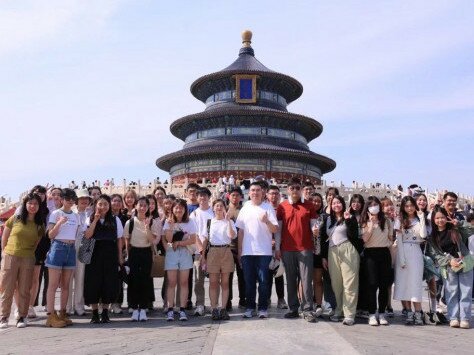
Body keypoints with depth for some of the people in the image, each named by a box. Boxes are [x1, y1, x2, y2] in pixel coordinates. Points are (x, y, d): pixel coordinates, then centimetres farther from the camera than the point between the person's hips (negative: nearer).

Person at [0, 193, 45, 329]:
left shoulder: (40, 224, 5)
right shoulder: (14, 219, 2)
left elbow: (38, 242, 10)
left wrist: (29, 253, 5)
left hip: (28, 260, 1)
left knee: (24, 290, 5)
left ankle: (22, 317, 14)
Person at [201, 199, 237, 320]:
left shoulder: (229, 222, 6)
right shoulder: (209, 222, 9)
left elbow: (233, 236, -11)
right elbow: (205, 240, 9)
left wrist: (228, 221, -16)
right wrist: (203, 255, 4)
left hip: (226, 251, 0)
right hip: (213, 251, 1)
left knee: (225, 282, 3)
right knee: (213, 282, 0)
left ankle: (223, 309, 9)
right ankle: (214, 309, 5)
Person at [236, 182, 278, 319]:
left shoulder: (268, 207, 1)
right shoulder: (245, 208, 9)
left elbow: (275, 230, -5)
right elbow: (240, 230, 12)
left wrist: (267, 221, -25)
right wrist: (239, 250, 9)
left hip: (264, 251, -3)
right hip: (247, 251, 3)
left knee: (263, 281, 2)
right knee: (249, 281, 8)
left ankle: (263, 308, 13)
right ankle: (250, 307, 18)